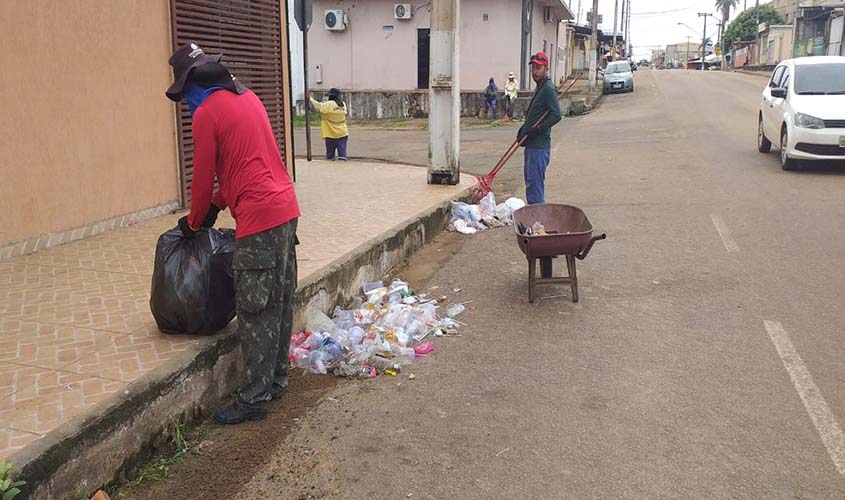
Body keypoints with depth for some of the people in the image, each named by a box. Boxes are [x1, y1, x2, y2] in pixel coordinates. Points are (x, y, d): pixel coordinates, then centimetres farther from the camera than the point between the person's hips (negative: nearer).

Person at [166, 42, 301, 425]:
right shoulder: (247, 97, 17)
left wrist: (194, 223, 12)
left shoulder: (206, 113, -9)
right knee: (280, 303, 15)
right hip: (286, 209, 9)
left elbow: (203, 178, -4)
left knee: (256, 312, -3)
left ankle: (254, 399, 5)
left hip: (259, 219, -9)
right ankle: (276, 381, 26)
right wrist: (217, 205, 25)